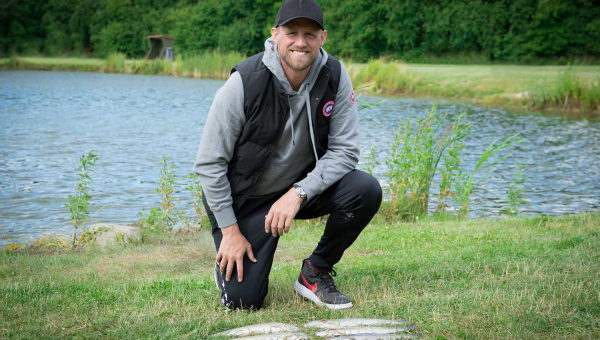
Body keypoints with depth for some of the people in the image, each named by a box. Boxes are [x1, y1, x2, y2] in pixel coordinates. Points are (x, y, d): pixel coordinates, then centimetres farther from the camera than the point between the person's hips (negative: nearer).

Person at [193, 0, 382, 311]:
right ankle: (228, 260, 25)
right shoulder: (245, 82, -23)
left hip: (304, 188, 3)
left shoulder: (335, 76, -14)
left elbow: (345, 151, -12)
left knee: (366, 190, -24)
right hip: (246, 199, -3)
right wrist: (230, 230, -15)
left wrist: (299, 193, -26)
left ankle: (315, 273, -2)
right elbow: (208, 163, -16)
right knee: (243, 300, -13)